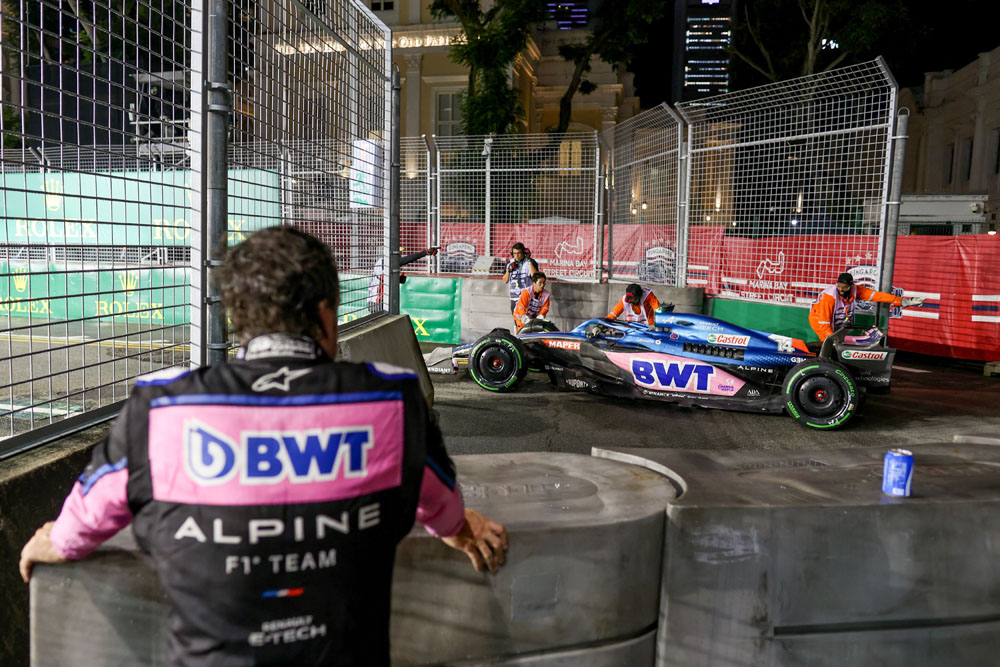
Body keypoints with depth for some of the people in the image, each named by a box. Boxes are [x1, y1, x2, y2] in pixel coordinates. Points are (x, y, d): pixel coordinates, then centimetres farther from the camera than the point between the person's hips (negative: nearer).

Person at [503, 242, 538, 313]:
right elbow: (505, 281, 13)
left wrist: (529, 261, -19)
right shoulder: (510, 263, 10)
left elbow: (534, 275, -20)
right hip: (514, 298, 5)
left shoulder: (530, 262, -3)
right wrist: (508, 270, -4)